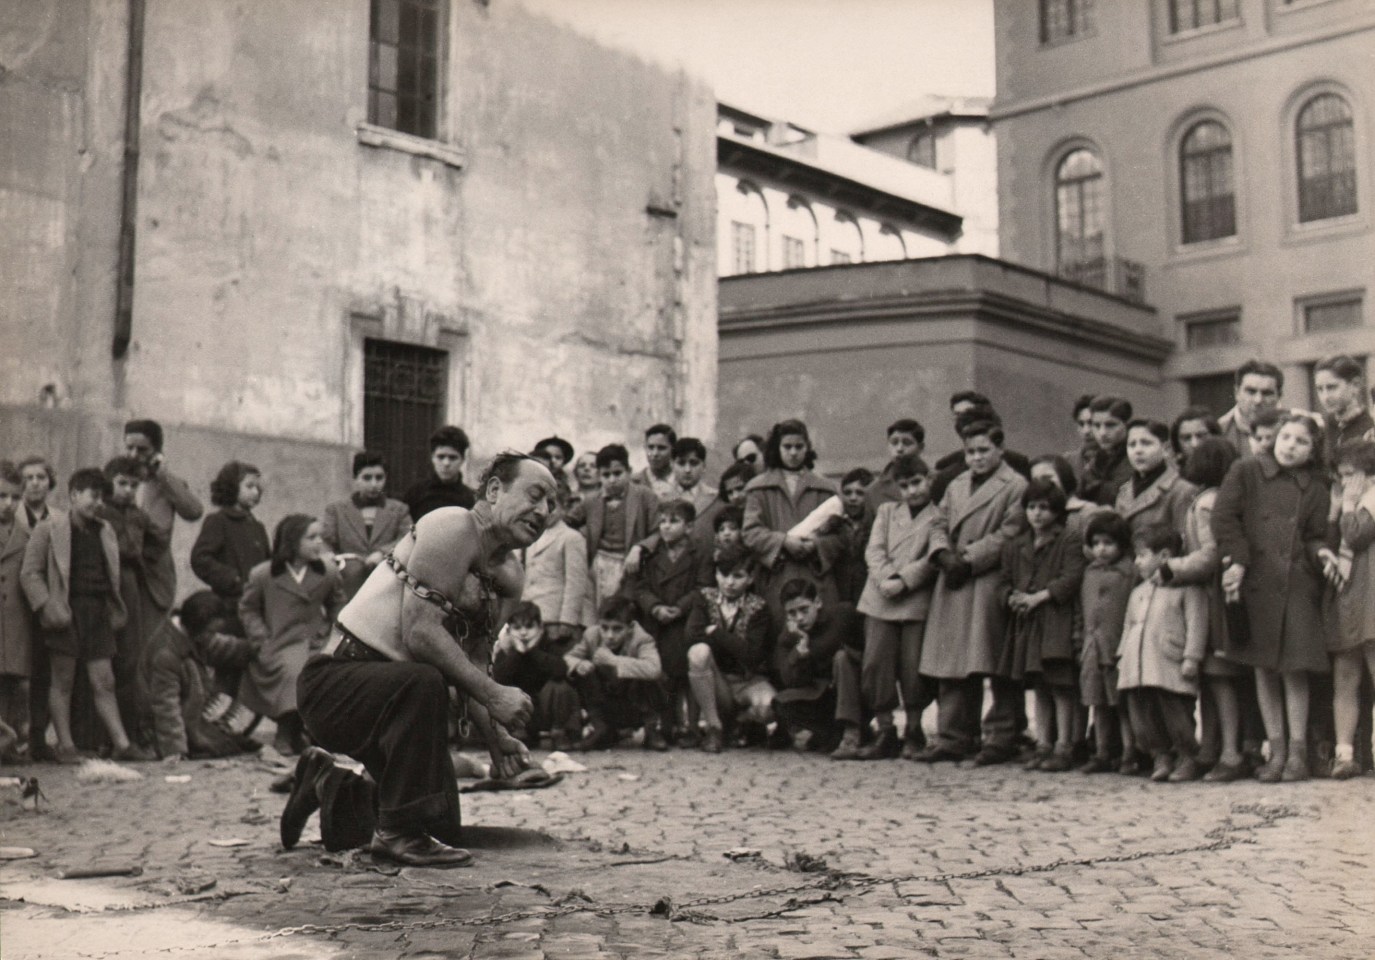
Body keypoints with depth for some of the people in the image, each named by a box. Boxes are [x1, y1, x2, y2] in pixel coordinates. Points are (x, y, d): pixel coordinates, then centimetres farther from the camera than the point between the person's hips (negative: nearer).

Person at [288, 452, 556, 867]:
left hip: (391, 691, 9)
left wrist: (496, 737, -9)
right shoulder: (452, 528, -18)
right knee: (423, 682, -39)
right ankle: (398, 833, -24)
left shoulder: (509, 577, 9)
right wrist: (493, 695, -27)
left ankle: (327, 784, 32)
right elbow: (420, 632, -27)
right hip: (335, 681, -9)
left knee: (445, 825, 9)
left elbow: (472, 664, 6)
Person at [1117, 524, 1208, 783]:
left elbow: (1196, 624, -8)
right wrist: (1123, 656, 17)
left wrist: (1191, 657, -14)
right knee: (1142, 715, 5)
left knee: (1176, 714, -3)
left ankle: (1188, 759, 13)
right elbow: (1128, 627, 24)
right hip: (1137, 666, 7)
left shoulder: (1187, 589, -2)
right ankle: (1160, 756, 19)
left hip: (1171, 667, -7)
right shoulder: (1138, 592, 20)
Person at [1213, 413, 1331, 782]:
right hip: (1256, 583, -1)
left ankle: (1297, 752, 8)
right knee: (1264, 668, 5)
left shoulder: (1316, 487, 12)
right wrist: (1237, 560, -10)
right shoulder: (1245, 472, 6)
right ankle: (1276, 750, 13)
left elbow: (1315, 537, 13)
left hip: (1298, 585, 1)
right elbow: (1223, 517, -2)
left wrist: (1323, 553, -9)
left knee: (1295, 668, -2)